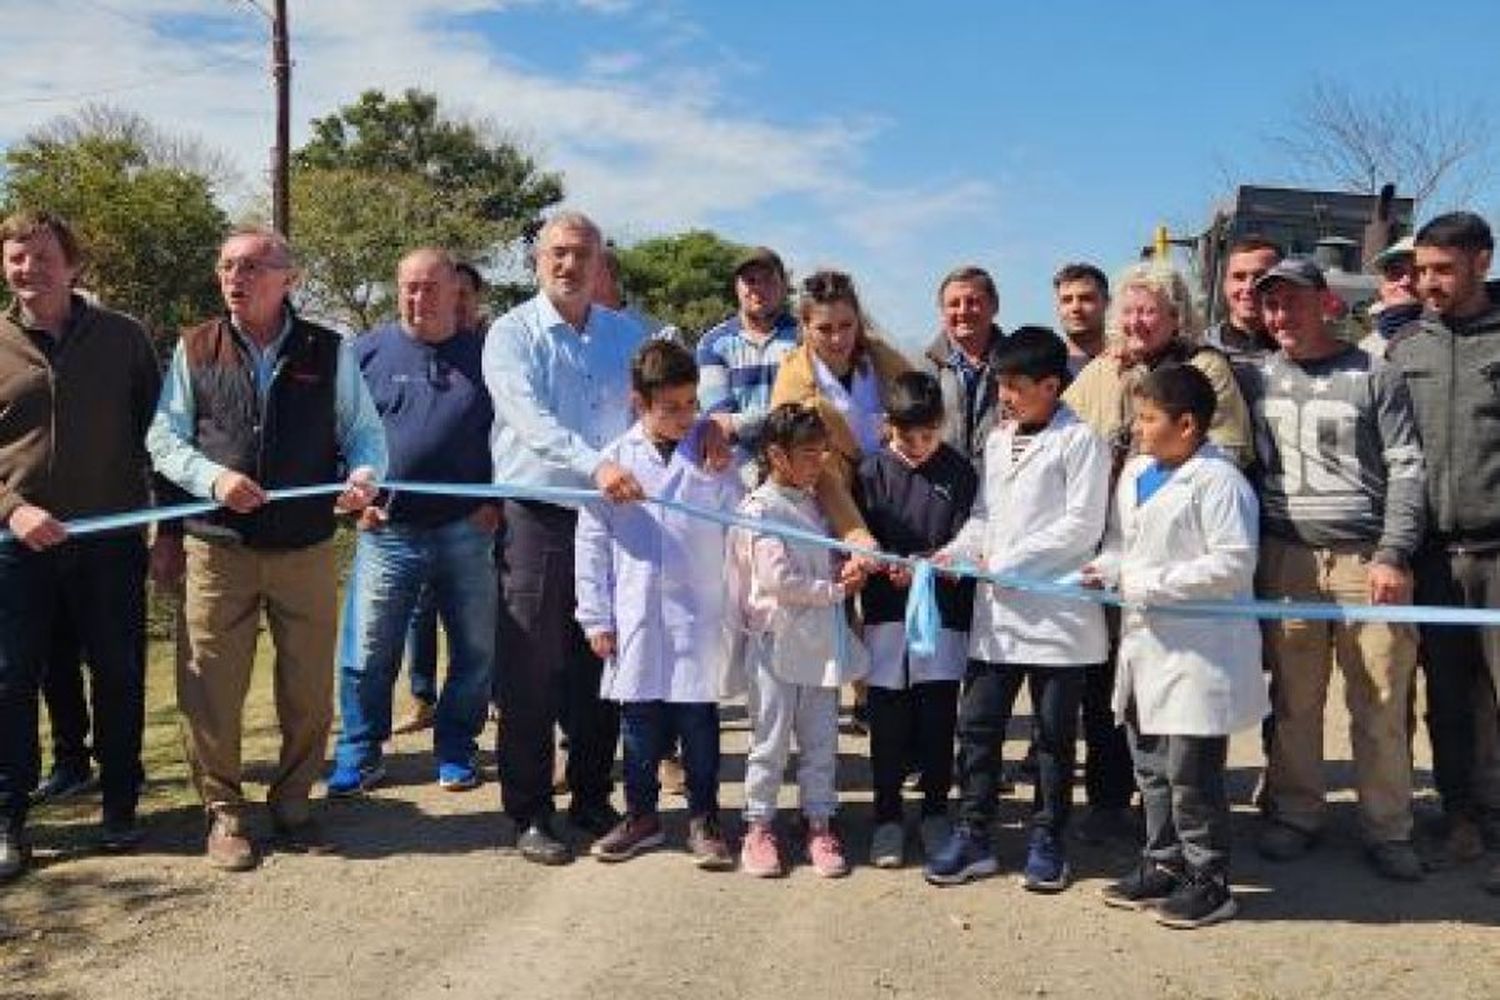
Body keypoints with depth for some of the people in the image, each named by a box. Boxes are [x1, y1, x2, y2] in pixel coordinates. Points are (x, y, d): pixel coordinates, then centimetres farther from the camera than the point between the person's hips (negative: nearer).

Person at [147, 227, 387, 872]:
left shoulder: (330, 352, 4)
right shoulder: (195, 349, 5)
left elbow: (365, 432, 7)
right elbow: (163, 438, 5)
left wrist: (364, 475, -14)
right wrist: (213, 478, -13)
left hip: (308, 549, 0)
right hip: (218, 547, 0)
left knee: (309, 690, 8)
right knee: (212, 688, 3)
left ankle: (293, 804, 27)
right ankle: (223, 812, 21)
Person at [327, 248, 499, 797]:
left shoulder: (483, 355, 7)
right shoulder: (367, 351, 6)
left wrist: (497, 501, 0)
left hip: (467, 531, 1)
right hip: (387, 530, -1)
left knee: (477, 651, 8)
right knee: (367, 654, 1)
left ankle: (456, 751, 25)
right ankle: (359, 756, 17)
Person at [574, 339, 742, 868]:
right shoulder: (615, 460, 2)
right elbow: (592, 542, 5)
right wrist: (595, 616, 2)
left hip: (699, 618, -1)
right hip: (635, 621, 1)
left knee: (698, 721, 6)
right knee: (639, 721, 11)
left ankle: (704, 818, 20)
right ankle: (641, 814, 27)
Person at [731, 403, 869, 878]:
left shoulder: (813, 503, 12)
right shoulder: (761, 510, -12)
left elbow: (827, 558, 20)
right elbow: (779, 581, -18)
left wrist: (847, 566, -3)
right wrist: (836, 589, -10)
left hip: (820, 642, 7)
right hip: (778, 643, -7)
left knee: (821, 740, 11)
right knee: (770, 741, 4)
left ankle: (820, 822, 21)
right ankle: (759, 826, 17)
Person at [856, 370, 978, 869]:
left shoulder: (960, 472, 2)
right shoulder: (871, 472, 2)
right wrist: (890, 570, -18)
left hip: (944, 618, 0)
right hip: (887, 616, 0)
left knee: (938, 723, 7)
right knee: (888, 724, 6)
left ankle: (935, 815, 24)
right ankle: (887, 819, 19)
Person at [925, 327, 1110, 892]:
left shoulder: (1079, 441, -7)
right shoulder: (997, 441, 15)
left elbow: (1083, 526, -14)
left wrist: (1006, 561, -13)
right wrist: (952, 554, 0)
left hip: (1057, 614, -6)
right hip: (996, 611, 6)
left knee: (1055, 734, 7)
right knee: (977, 725, 6)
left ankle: (1047, 841, 20)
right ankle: (973, 836, 17)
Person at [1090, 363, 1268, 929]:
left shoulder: (1217, 480, -15)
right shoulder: (1135, 473, 11)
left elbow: (1234, 564, -20)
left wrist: (1155, 583, -21)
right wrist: (1107, 568, 0)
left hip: (1199, 653, -9)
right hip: (1145, 644, 9)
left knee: (1192, 774, 0)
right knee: (1151, 768, 17)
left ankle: (1208, 880, 14)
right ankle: (1163, 865, 31)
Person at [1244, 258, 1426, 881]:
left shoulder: (1373, 377, 4)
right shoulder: (1255, 379, 11)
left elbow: (1407, 469, 1)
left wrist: (1393, 555, -9)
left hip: (1368, 562, -2)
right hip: (1285, 557, 2)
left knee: (1381, 703, 1)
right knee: (1293, 700, 5)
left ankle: (1387, 831, 13)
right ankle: (1295, 815, 18)